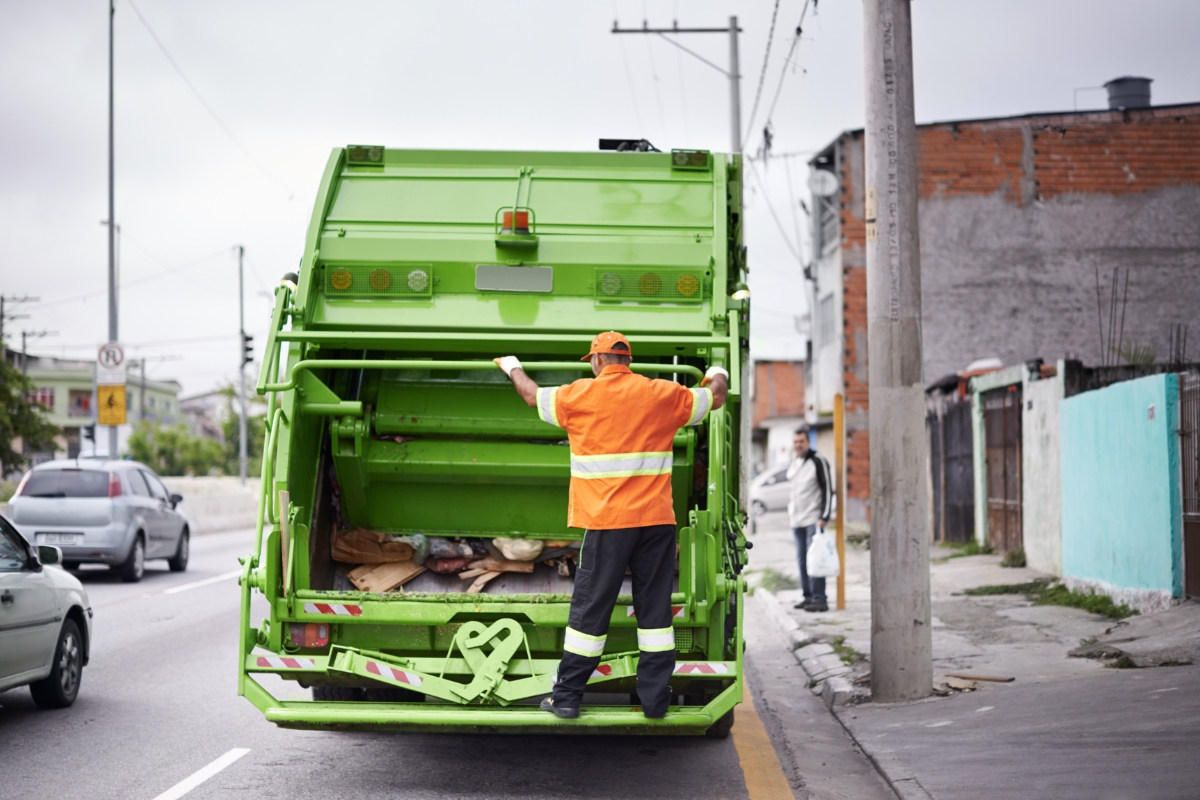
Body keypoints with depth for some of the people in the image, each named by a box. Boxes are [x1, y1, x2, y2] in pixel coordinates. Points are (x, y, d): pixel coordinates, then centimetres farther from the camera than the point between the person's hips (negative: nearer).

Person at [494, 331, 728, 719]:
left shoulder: (580, 395, 0)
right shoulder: (662, 395, 5)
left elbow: (533, 396, 18)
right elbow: (715, 397, 20)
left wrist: (513, 367, 39)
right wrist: (717, 375, 44)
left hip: (607, 521, -2)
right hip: (657, 519, 2)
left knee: (589, 609, 4)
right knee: (654, 608, 8)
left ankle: (567, 697, 9)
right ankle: (655, 698, 10)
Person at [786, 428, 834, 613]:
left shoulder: (818, 461, -6)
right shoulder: (792, 464, 15)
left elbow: (828, 489, -8)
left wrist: (825, 516, -14)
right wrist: (790, 512, 18)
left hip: (813, 519, -7)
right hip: (796, 520, 7)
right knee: (802, 559, 7)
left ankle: (819, 599, -13)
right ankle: (808, 596, 12)